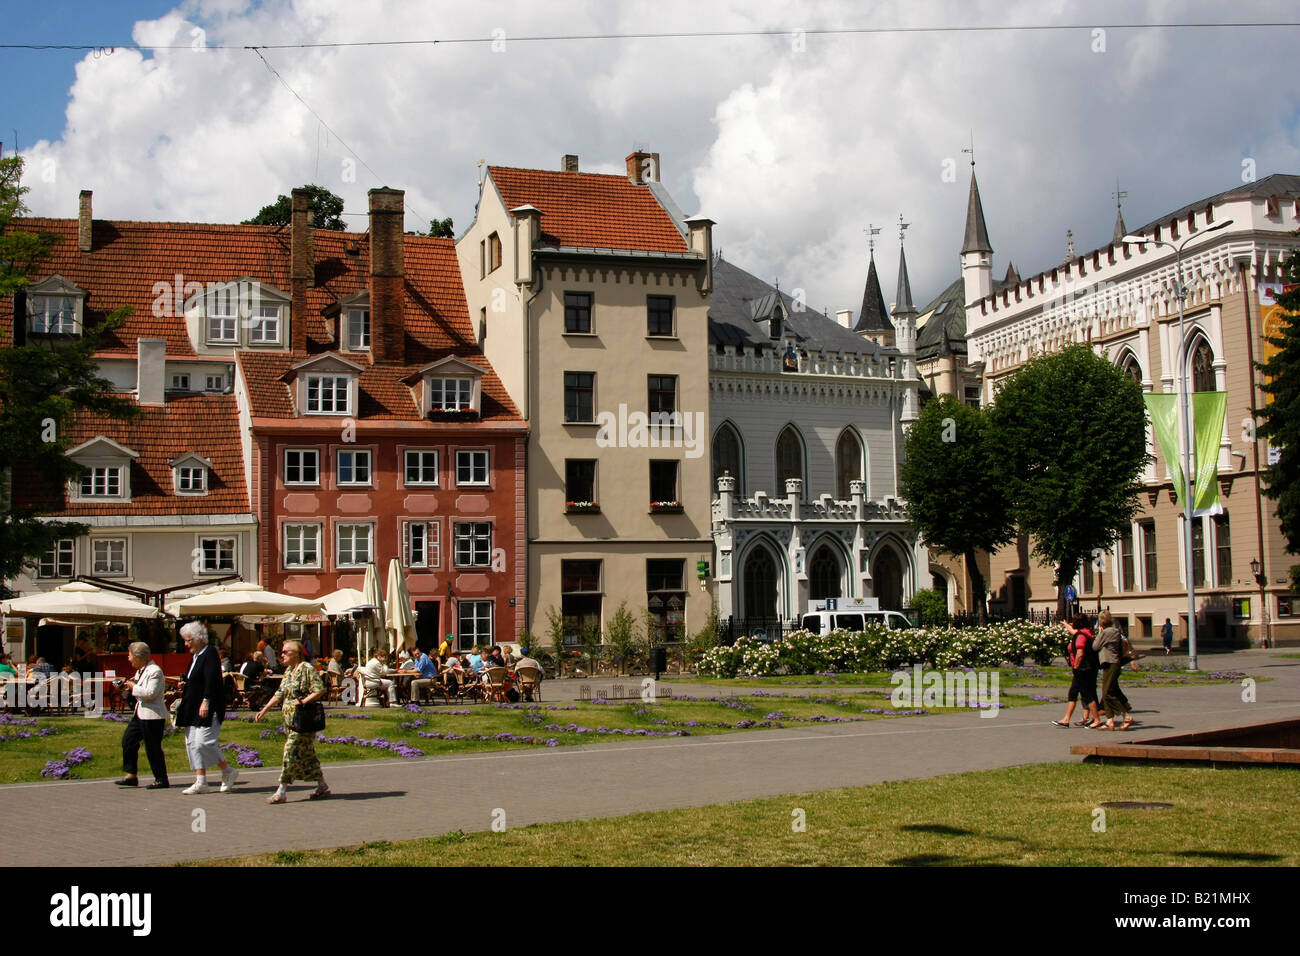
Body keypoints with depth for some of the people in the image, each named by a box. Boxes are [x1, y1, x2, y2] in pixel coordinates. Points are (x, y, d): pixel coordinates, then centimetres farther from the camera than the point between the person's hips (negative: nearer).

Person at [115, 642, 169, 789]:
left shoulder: (155, 671, -17)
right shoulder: (140, 670, 14)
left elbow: (150, 693, -25)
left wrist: (133, 687, -15)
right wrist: (129, 685, 7)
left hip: (153, 715, -10)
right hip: (140, 714, 10)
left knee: (153, 747, -5)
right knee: (128, 740, 8)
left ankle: (161, 780, 5)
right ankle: (131, 776, 14)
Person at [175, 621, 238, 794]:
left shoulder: (210, 655, -11)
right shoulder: (196, 657, 17)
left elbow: (212, 680, -20)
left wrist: (206, 701, -27)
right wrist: (184, 685, 8)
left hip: (208, 708, -10)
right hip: (194, 708, 10)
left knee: (203, 742, -15)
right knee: (191, 742, 6)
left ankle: (228, 772, 1)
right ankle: (201, 781, 9)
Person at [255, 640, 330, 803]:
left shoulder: (307, 669, -10)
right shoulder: (288, 670, 15)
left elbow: (320, 690, -15)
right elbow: (280, 694, 19)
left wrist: (302, 701, -20)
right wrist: (264, 710, 14)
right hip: (290, 719, 9)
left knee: (292, 751, -9)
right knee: (307, 753, 10)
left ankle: (282, 791, -8)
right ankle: (322, 786, 17)